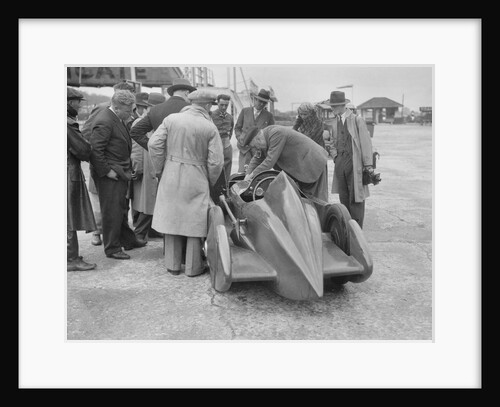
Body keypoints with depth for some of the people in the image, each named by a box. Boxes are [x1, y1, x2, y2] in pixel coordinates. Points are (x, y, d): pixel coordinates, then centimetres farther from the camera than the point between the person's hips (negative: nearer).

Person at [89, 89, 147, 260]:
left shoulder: (119, 119, 12)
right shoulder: (104, 122, -19)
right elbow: (95, 149, -22)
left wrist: (127, 167, 14)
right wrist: (106, 171, -20)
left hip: (120, 172, 10)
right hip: (109, 175, -10)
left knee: (122, 209, 20)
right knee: (112, 211, -1)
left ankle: (128, 240, 34)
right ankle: (112, 248, 12)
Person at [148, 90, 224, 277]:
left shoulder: (171, 119, 0)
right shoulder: (210, 128, -6)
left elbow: (154, 144, -3)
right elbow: (216, 161, -9)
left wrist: (159, 170, 8)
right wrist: (210, 182, 7)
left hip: (171, 177, 3)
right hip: (196, 180, -2)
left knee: (172, 219, 13)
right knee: (195, 223, 9)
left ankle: (173, 265, 22)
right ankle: (193, 267, 17)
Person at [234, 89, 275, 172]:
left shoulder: (269, 116, 9)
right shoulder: (245, 111, 10)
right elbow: (237, 127, 16)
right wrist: (240, 139, -1)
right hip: (245, 148, 0)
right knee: (243, 172, -11)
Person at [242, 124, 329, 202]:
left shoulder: (276, 134, -25)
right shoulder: (266, 136, 5)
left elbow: (270, 160, -27)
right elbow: (257, 158, 13)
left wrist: (252, 175, -18)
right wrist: (248, 175, 0)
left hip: (313, 162, -10)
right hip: (300, 165, 10)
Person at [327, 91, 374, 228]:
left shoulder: (357, 120, -3)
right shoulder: (335, 124, 15)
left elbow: (366, 142, -7)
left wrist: (368, 164, -12)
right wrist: (334, 154, 6)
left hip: (354, 162, -6)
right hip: (340, 163, 6)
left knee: (355, 197, -4)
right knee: (343, 197, 10)